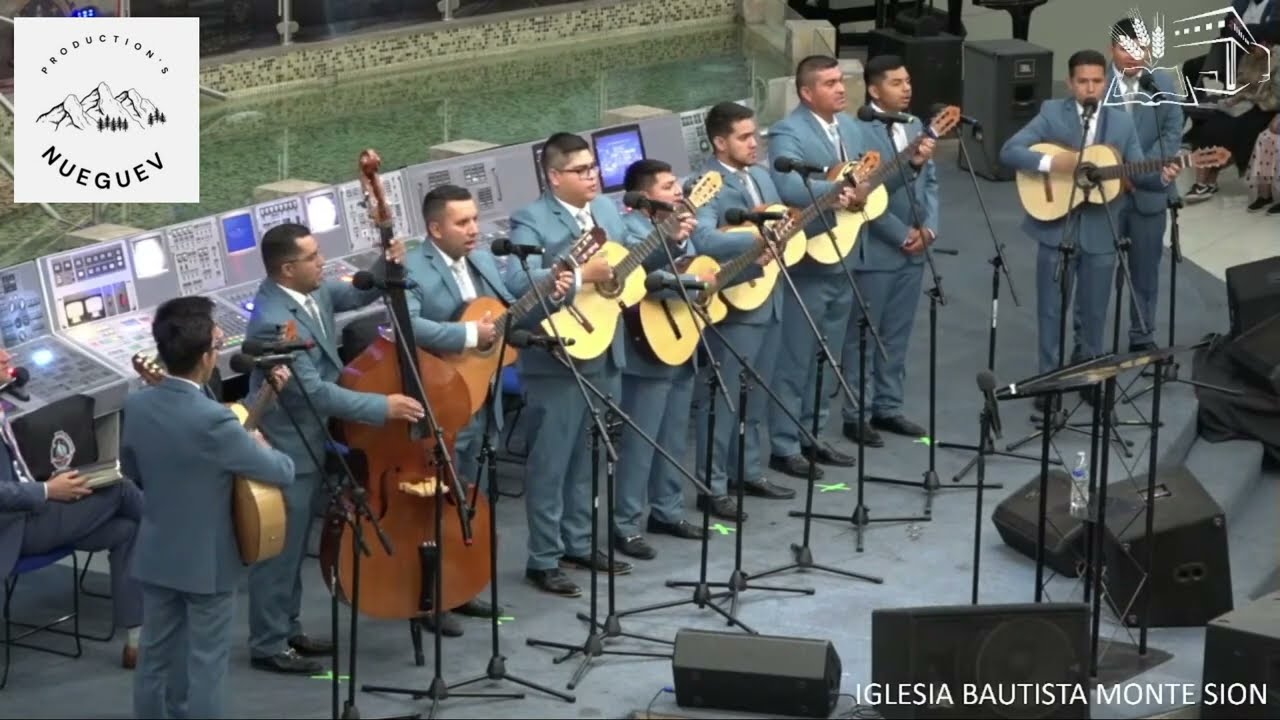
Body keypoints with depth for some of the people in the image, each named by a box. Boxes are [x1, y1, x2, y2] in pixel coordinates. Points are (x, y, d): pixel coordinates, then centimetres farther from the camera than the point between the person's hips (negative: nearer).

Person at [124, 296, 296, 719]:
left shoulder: (136, 406, -7)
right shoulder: (213, 420, -28)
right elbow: (284, 472, -17)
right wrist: (256, 445, 2)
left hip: (156, 554, 6)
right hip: (207, 560, -6)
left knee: (156, 655, 17)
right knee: (206, 662, 6)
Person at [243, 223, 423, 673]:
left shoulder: (312, 290, -2)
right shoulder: (274, 321, -29)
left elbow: (355, 295, 17)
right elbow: (314, 391, -28)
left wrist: (387, 266, -5)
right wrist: (383, 407, -24)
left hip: (308, 441, 10)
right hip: (285, 449, -10)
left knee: (295, 546, 19)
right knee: (279, 548, 1)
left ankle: (288, 629, 32)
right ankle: (267, 646, 11)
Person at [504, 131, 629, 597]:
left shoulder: (607, 209, 10)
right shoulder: (532, 221, -14)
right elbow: (517, 282, -28)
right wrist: (580, 275, -30)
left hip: (604, 353, 7)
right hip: (556, 362, -7)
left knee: (588, 457, 17)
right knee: (551, 464, 1)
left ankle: (580, 544, 29)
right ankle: (544, 560, 9)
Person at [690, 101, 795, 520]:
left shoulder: (761, 176, 12)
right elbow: (702, 238, -33)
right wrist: (757, 241, -38)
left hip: (769, 299, 8)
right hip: (733, 306, -8)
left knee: (757, 397, 17)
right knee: (721, 399, 0)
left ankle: (750, 472, 30)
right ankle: (714, 487, 7)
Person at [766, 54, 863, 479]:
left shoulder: (851, 126, 11)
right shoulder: (788, 133, -15)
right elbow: (787, 186, -33)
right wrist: (836, 191, -43)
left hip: (844, 260, 8)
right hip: (806, 264, -8)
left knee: (827, 360, 15)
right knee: (795, 361, 0)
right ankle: (785, 447, 8)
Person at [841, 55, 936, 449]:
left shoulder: (915, 127, 11)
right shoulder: (857, 131, -14)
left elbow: (931, 182, 14)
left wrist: (929, 226, -1)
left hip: (913, 250, 7)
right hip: (874, 251, -7)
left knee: (897, 335, 14)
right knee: (862, 336, 3)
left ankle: (887, 407, 24)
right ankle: (857, 415, 10)